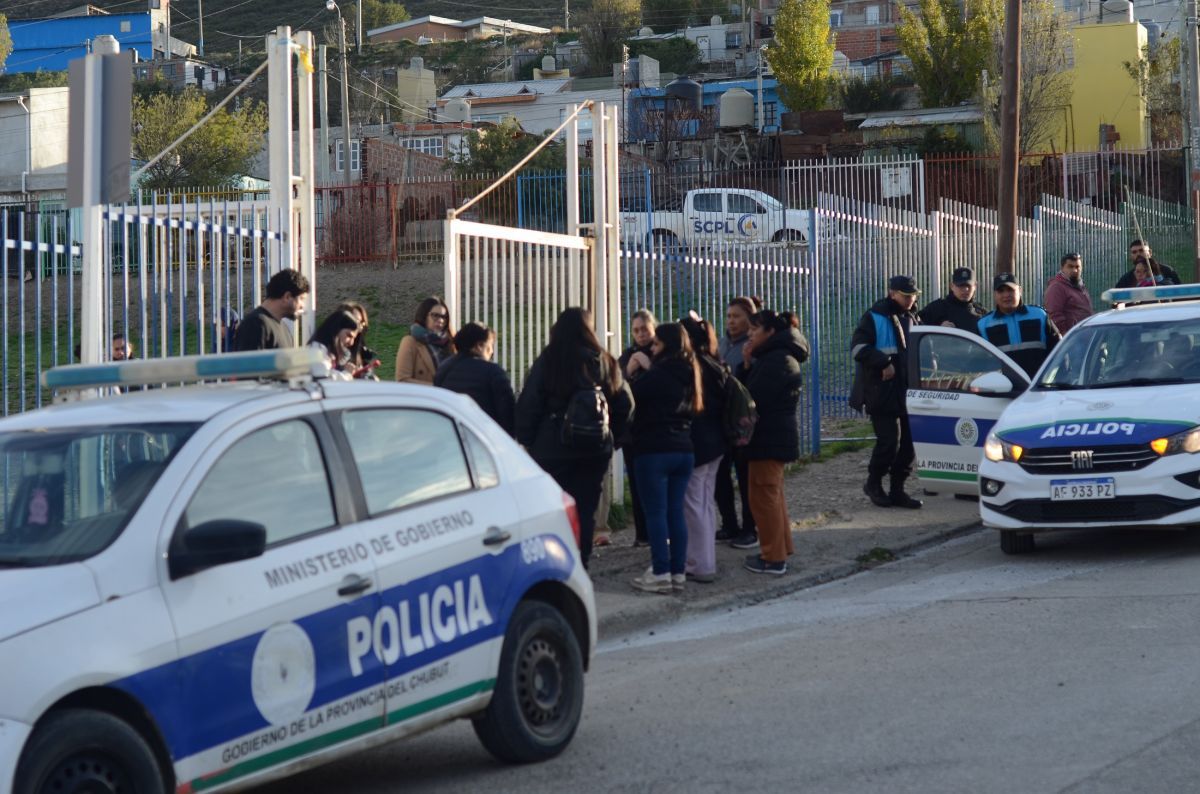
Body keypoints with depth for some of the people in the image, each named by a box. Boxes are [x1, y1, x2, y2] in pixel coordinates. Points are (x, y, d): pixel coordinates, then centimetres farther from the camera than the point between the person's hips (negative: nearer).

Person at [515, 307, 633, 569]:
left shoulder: (547, 362, -6)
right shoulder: (604, 362, 1)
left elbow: (527, 405, -7)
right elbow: (625, 403, 4)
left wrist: (526, 440, 1)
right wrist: (611, 436, 14)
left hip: (551, 449, -2)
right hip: (595, 451, 2)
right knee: (584, 512, 8)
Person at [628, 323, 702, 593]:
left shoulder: (658, 374, -13)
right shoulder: (688, 375, 10)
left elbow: (631, 397, -13)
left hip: (654, 452, -7)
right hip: (683, 450, 7)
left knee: (655, 513, -4)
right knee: (676, 512, 10)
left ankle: (660, 573, -5)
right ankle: (678, 571, 10)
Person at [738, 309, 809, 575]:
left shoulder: (777, 360, -19)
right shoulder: (774, 356, 15)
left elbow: (755, 397, -23)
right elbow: (746, 388, 10)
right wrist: (747, 364, -3)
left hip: (770, 438, -11)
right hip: (776, 435, 11)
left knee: (764, 496, -5)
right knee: (772, 494, 19)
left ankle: (773, 558, -1)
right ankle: (780, 550, 28)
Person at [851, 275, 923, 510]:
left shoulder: (912, 319, 18)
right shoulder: (875, 318, -5)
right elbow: (859, 348, -14)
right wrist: (884, 363, -19)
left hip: (908, 392, 7)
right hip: (882, 392, -7)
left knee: (908, 442, 3)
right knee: (889, 440, -11)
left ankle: (897, 490, 12)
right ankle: (873, 483, 10)